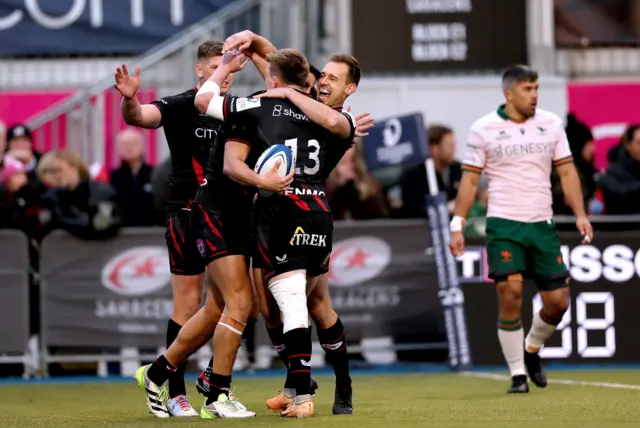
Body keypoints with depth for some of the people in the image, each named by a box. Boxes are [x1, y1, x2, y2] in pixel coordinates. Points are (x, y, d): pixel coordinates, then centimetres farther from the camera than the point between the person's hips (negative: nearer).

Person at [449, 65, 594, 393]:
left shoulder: (550, 124, 7)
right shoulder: (483, 129, -1)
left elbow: (566, 171, 10)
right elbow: (470, 179, 2)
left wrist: (580, 215, 0)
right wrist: (458, 225, -4)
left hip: (542, 225, 3)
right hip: (503, 224, -3)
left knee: (557, 301, 0)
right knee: (510, 295, -15)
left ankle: (531, 350, 29)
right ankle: (517, 373, -3)